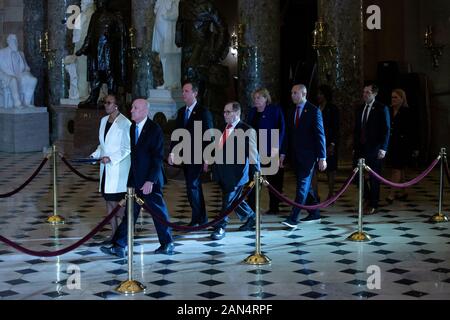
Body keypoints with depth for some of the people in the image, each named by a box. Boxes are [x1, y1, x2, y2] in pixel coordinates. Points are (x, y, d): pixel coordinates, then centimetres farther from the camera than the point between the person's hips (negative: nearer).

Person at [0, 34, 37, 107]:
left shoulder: (21, 54, 21)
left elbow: (26, 67, 23)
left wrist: (26, 73, -1)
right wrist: (7, 76, -15)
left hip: (20, 76, 5)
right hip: (8, 77, -4)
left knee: (33, 80, -26)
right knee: (14, 81, -41)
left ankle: (27, 101, -27)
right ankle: (17, 103, -41)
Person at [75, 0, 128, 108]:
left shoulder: (114, 17, 1)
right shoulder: (95, 16, 16)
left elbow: (121, 34, -4)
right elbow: (89, 35, 18)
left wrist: (110, 35, -22)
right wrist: (83, 49, 12)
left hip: (109, 50, -5)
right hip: (95, 50, 5)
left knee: (110, 74, -5)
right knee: (95, 75, 4)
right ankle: (92, 100, 5)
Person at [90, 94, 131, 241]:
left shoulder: (124, 123, -13)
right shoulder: (103, 120, 11)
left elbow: (127, 148, -13)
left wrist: (110, 158, -19)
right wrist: (94, 155, 5)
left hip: (118, 168, -8)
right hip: (106, 168, 8)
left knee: (116, 202, -8)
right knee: (108, 201, 11)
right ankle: (114, 233, 19)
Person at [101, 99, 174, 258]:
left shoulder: (154, 129, -12)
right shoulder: (132, 128, 8)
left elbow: (158, 157, -15)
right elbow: (132, 153, 12)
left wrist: (150, 180, -19)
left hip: (149, 181, -6)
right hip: (134, 179, 6)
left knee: (159, 212, 6)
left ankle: (167, 244, 22)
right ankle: (118, 246, 3)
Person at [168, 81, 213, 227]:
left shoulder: (203, 112, -7)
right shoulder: (181, 112, 12)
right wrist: (172, 152, 3)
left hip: (197, 157, -7)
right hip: (185, 157, 7)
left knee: (192, 187, -12)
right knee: (195, 187, 11)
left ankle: (196, 219, -2)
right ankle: (202, 219, 19)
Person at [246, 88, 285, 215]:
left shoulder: (275, 110, -3)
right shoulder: (252, 112, 14)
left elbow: (281, 129, -8)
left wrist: (276, 147, -16)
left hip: (271, 152, -5)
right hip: (255, 151, 5)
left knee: (273, 180, 4)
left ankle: (274, 207, 13)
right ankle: (251, 207, 3)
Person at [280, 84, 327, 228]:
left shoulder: (314, 111, -6)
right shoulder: (291, 113, 13)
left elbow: (320, 134, -9)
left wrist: (322, 157, -13)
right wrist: (283, 154, 8)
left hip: (308, 155, -7)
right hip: (295, 155, 7)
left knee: (303, 184, -10)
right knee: (306, 185, 11)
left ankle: (293, 218, -15)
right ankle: (314, 214, 20)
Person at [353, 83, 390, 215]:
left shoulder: (381, 109, -4)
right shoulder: (360, 109, 13)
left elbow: (386, 129, -8)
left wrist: (383, 148, -15)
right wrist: (355, 147, 11)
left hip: (374, 149, -5)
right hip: (360, 148, 5)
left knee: (374, 178, 1)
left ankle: (373, 205, 11)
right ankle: (367, 198, 22)